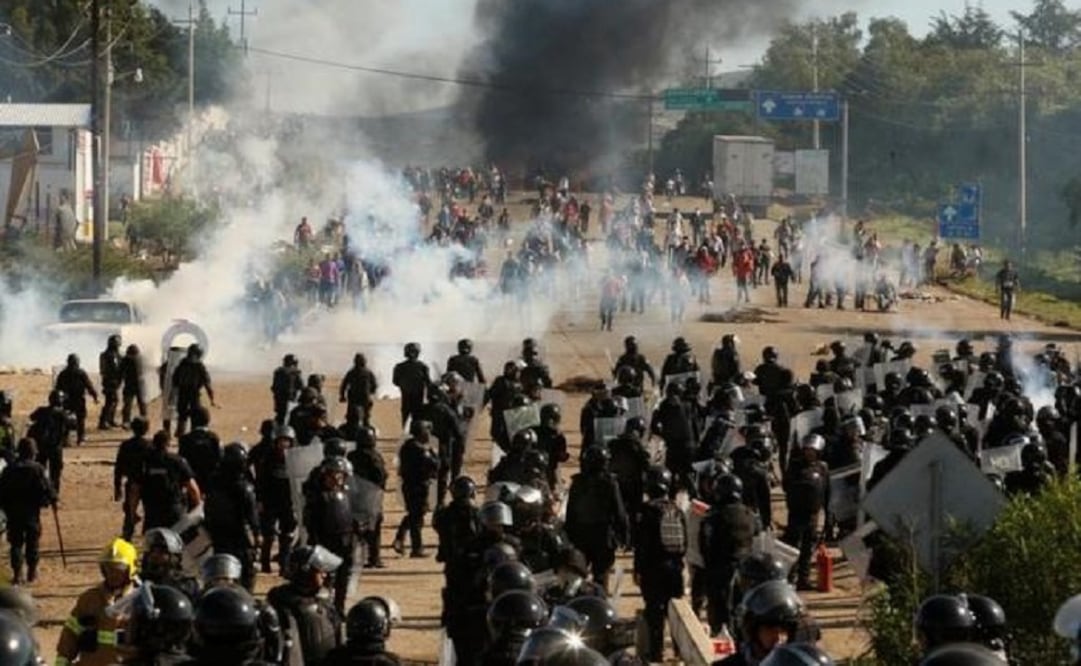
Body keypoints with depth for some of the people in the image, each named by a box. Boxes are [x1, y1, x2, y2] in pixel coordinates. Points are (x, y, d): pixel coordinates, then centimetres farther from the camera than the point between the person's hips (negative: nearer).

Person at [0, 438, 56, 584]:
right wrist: (52, 500, 6)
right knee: (32, 543, 12)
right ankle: (32, 572, 17)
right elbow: (46, 488, -10)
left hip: (13, 512, 2)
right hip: (32, 512, -2)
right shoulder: (37, 469, -11)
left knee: (16, 543, 7)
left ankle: (17, 574, -1)